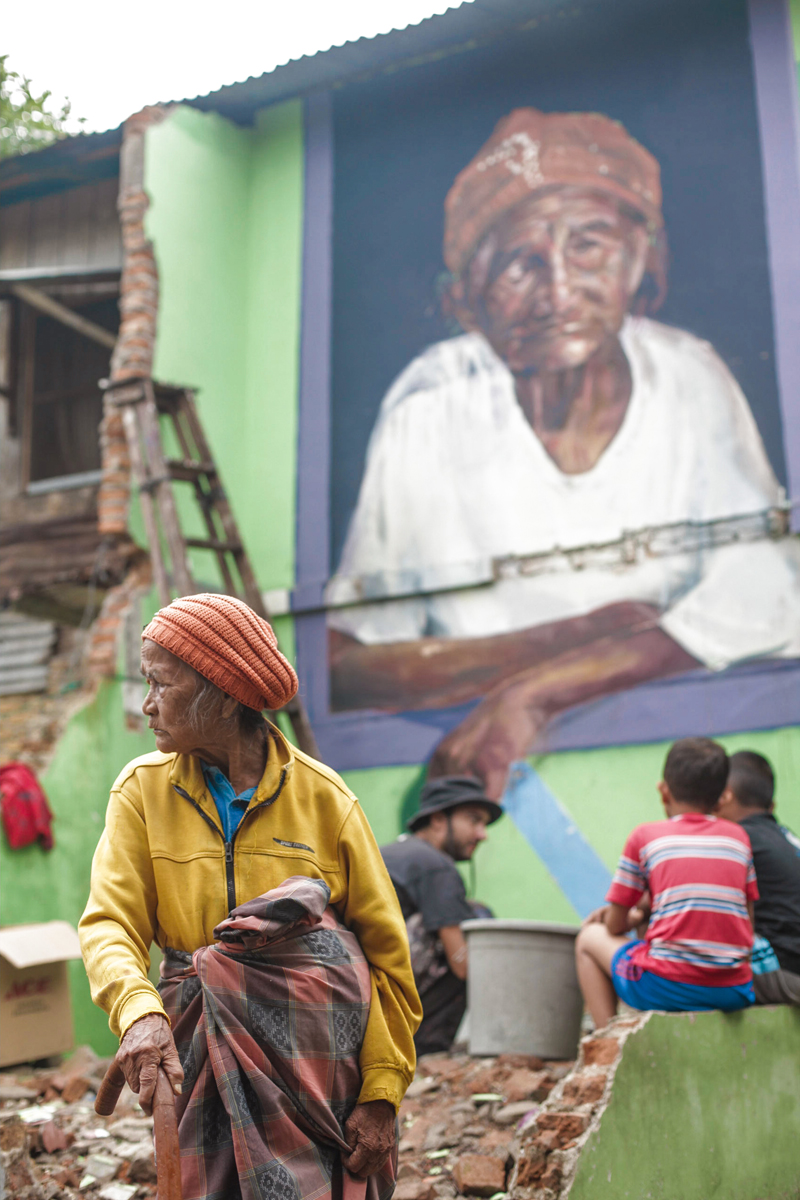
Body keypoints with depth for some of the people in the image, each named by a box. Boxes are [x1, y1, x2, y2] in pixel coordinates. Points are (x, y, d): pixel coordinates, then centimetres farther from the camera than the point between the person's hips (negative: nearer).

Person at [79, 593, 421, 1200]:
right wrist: (138, 1012, -30)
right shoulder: (143, 789, 0)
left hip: (319, 1056, -1)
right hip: (197, 1054, 2)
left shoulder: (324, 798, -6)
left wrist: (382, 1096, -10)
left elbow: (387, 951, -5)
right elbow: (109, 922, -9)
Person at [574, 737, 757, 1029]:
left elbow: (615, 926, 8)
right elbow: (748, 929, 17)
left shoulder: (645, 836, 3)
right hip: (734, 992, 4)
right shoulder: (738, 837, 12)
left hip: (666, 988, -4)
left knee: (590, 937, 21)